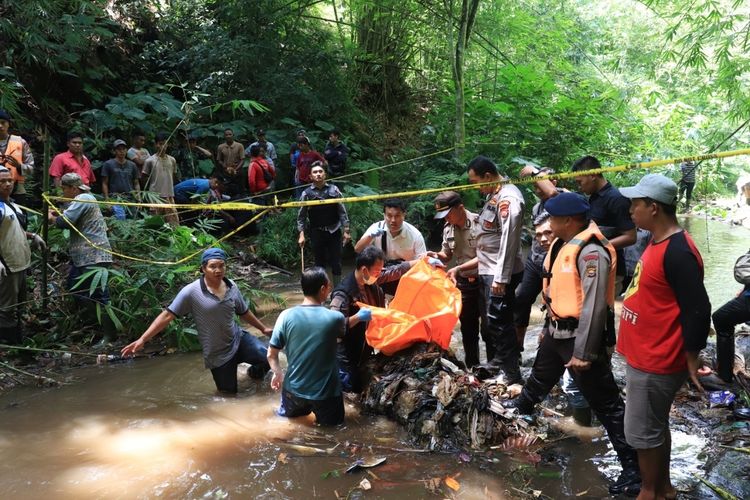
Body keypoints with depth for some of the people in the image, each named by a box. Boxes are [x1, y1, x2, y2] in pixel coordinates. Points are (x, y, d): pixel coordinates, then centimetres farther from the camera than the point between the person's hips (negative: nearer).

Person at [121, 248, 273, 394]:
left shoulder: (232, 286, -2)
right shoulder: (191, 292, -17)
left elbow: (244, 312, 13)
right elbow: (167, 315, -16)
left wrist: (263, 328, 21)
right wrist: (142, 340, -21)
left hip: (239, 339, 3)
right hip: (218, 354, -3)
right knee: (228, 392, 5)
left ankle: (254, 372, 21)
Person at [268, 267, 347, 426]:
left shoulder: (286, 316, -14)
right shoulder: (335, 318, -17)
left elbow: (271, 355, -6)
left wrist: (277, 374, 12)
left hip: (294, 388, 3)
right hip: (325, 391, -2)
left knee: (286, 416, 32)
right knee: (332, 425, 22)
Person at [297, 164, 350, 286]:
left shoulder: (333, 190, 2)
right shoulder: (306, 193, 0)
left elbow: (342, 211, 3)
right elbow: (301, 216, 2)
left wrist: (346, 231, -1)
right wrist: (301, 235, -6)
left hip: (334, 231, 0)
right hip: (317, 233, 0)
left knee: (336, 262, 3)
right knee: (320, 263, 6)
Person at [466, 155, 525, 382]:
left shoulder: (508, 197, -18)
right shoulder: (494, 194, 12)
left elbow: (508, 240, -22)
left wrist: (501, 278, -22)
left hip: (500, 274, -10)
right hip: (488, 271, 10)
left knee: (499, 324, -5)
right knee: (488, 323, 18)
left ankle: (513, 378, 5)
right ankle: (493, 367, 32)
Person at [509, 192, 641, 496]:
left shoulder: (591, 252, -24)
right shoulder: (562, 245, 8)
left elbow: (593, 306, -26)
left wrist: (583, 352, -24)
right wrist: (547, 327, 24)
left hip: (578, 335, -10)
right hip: (557, 331, 10)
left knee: (605, 402, -3)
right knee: (540, 377, 32)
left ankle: (633, 467, 7)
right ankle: (521, 408, 59)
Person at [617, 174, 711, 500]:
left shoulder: (678, 252, -24)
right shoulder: (658, 243, 7)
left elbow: (697, 311, -24)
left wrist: (691, 360, -16)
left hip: (655, 363, -10)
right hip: (645, 356, 10)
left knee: (642, 433, 5)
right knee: (655, 427, 21)